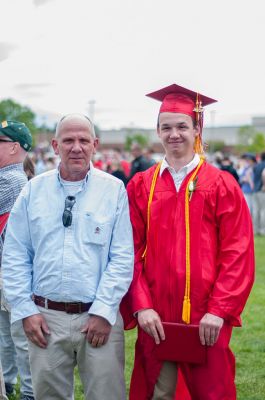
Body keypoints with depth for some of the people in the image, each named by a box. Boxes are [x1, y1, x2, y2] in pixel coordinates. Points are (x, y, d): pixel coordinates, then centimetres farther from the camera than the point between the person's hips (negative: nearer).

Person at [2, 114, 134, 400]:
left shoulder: (114, 189, -1)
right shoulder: (34, 189, 5)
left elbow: (123, 258, -5)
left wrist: (103, 311, -10)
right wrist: (26, 309, -2)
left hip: (100, 317, -2)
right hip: (45, 318, 2)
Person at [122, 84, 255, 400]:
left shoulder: (222, 185, 0)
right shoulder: (140, 186, 6)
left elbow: (237, 255, -5)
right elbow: (131, 252, 3)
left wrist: (219, 311, -13)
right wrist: (141, 306, -8)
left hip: (206, 321, -2)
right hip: (154, 318, 2)